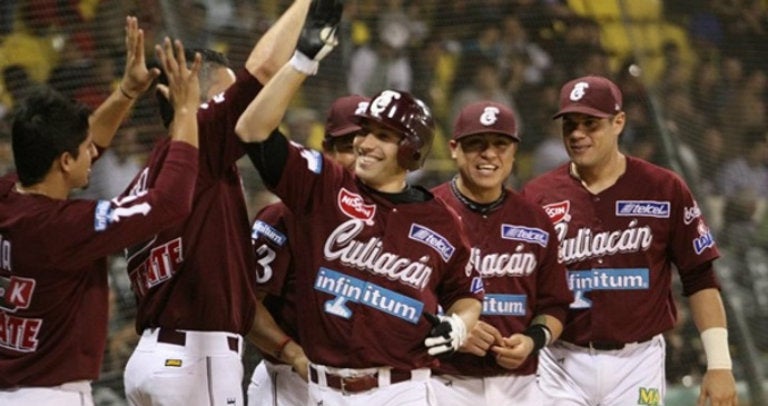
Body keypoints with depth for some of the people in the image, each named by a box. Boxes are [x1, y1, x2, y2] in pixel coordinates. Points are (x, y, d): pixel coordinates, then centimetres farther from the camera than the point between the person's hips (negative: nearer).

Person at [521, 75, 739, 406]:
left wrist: (720, 364, -5)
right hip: (561, 364, 1)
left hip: (637, 365, -1)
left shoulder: (664, 190, 0)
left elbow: (700, 279, 1)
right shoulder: (537, 197, 3)